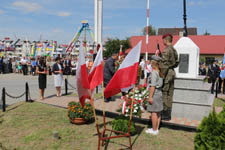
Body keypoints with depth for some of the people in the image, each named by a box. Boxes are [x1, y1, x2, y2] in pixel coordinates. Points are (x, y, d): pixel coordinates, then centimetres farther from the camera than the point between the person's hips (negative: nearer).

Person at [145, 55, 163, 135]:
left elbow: (153, 86, -19)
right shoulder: (159, 72, 9)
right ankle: (156, 129, 25)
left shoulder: (154, 72, -16)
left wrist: (150, 96, -17)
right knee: (158, 112, 14)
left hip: (154, 93, -9)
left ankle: (154, 130, 9)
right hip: (159, 93, 9)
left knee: (154, 112, 0)